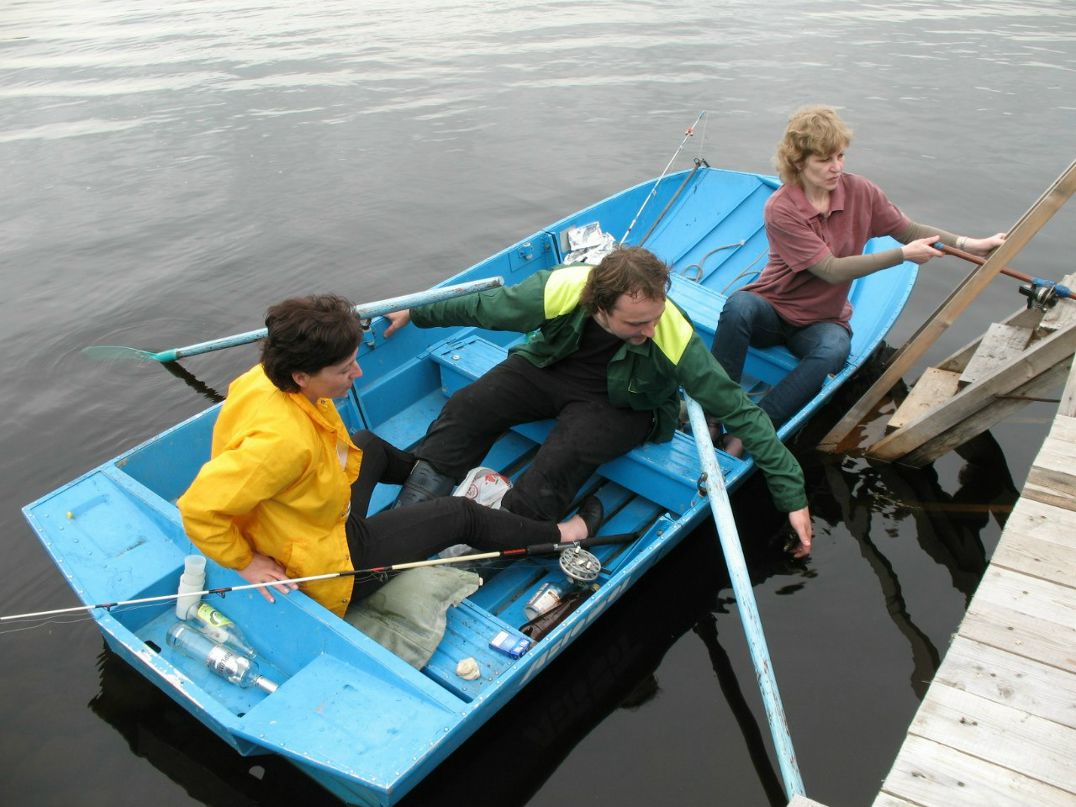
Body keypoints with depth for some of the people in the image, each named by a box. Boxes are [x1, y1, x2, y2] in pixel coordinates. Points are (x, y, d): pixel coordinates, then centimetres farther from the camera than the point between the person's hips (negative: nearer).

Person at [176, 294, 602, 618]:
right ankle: (559, 535, 28)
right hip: (327, 567, -8)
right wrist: (246, 563, -24)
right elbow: (199, 507, -38)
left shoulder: (264, 378, -16)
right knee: (460, 515, 4)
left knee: (366, 446, 31)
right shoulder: (283, 440, -41)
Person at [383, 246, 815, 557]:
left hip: (618, 404, -2)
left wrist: (792, 494, -23)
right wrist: (415, 314, 3)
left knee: (562, 460, -31)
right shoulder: (559, 290, -30)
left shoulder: (675, 338, -33)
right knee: (467, 407, -17)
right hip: (549, 368, 3)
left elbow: (738, 408, -25)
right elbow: (484, 307, -11)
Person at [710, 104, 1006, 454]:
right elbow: (832, 270, -22)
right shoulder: (781, 209, -19)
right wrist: (903, 255, -19)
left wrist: (968, 244, -3)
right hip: (772, 311, -3)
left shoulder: (860, 192, -3)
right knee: (739, 305, -39)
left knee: (834, 350, -35)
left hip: (822, 321, 3)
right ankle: (713, 415, -31)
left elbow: (907, 230, 9)